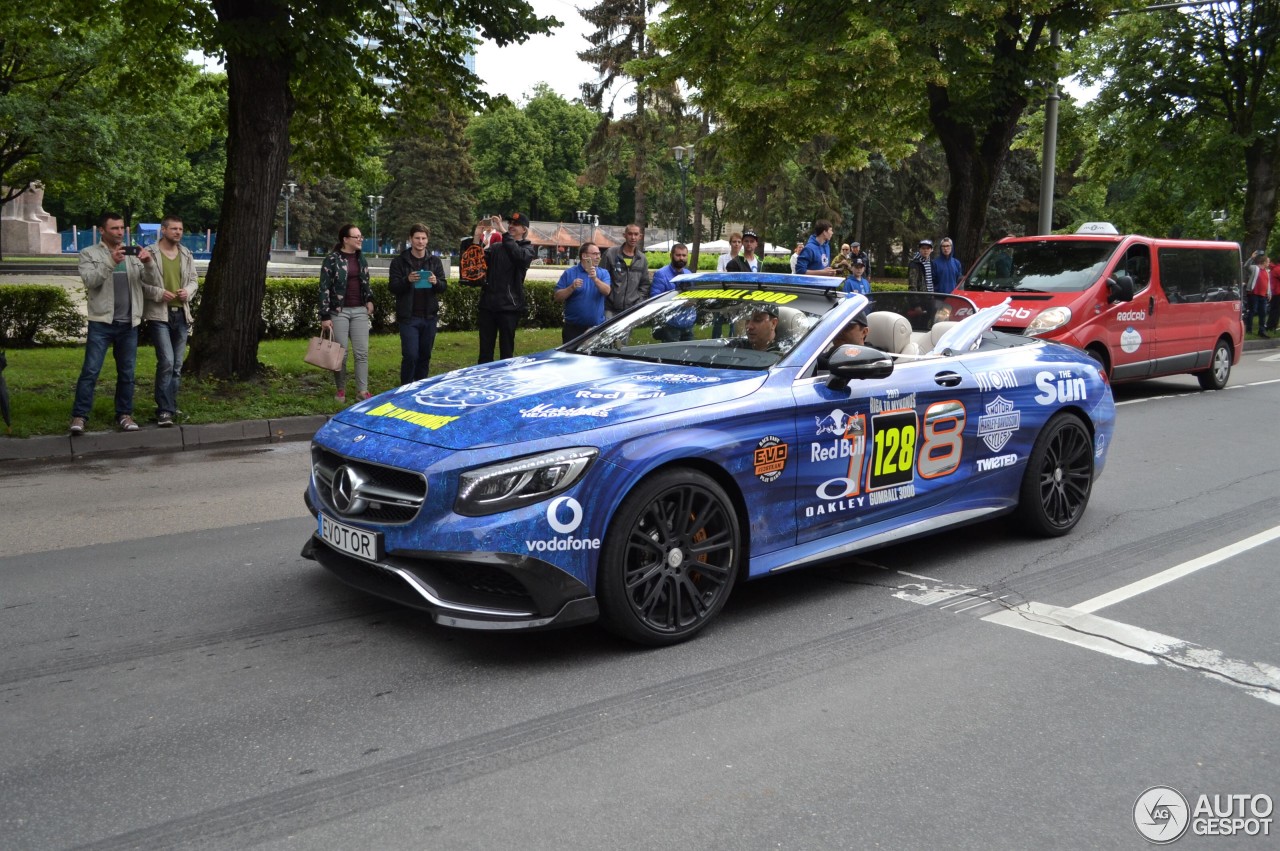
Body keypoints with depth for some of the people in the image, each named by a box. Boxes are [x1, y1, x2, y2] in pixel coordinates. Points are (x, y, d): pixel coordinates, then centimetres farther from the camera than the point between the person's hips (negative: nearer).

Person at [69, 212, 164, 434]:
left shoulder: (133, 254, 11)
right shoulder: (90, 254, 2)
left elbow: (153, 283, 4)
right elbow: (90, 280, -13)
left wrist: (148, 263, -16)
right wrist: (111, 262, -25)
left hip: (129, 324, 3)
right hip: (101, 322, -3)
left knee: (127, 372, 8)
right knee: (90, 371, -6)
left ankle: (124, 414, 16)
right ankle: (79, 416, -3)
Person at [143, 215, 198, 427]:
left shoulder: (187, 255, 11)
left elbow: (194, 280, 17)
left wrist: (188, 291, -3)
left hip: (181, 314, 6)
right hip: (159, 314, -6)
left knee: (177, 365, 10)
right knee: (166, 362, -15)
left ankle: (170, 407, 23)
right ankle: (164, 410, -9)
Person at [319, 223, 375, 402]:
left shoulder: (361, 258, 10)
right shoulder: (332, 259, -8)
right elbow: (324, 288, -10)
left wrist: (369, 299, 7)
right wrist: (325, 316, -14)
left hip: (360, 311, 5)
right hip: (339, 311, -5)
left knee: (362, 352, 1)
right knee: (341, 353, 1)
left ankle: (362, 390, 4)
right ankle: (341, 390, 13)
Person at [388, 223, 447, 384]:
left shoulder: (435, 261, 9)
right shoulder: (399, 261, -1)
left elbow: (444, 286, 7)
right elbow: (392, 287, -6)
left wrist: (436, 282, -16)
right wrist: (407, 280, -24)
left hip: (429, 316, 4)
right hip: (408, 317, -3)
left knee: (425, 356, 11)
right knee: (410, 355, -8)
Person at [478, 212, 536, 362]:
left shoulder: (528, 248, 3)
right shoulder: (496, 247, 16)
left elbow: (519, 256, -20)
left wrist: (503, 232, -23)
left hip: (509, 306, -4)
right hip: (488, 304, 4)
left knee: (506, 351, 1)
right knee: (485, 350, 5)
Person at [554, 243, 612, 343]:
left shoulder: (603, 273, 6)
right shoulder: (569, 273, 1)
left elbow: (606, 291, -12)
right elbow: (557, 297, -3)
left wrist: (595, 278, -28)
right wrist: (572, 287, -18)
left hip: (597, 327, 2)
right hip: (573, 327, -1)